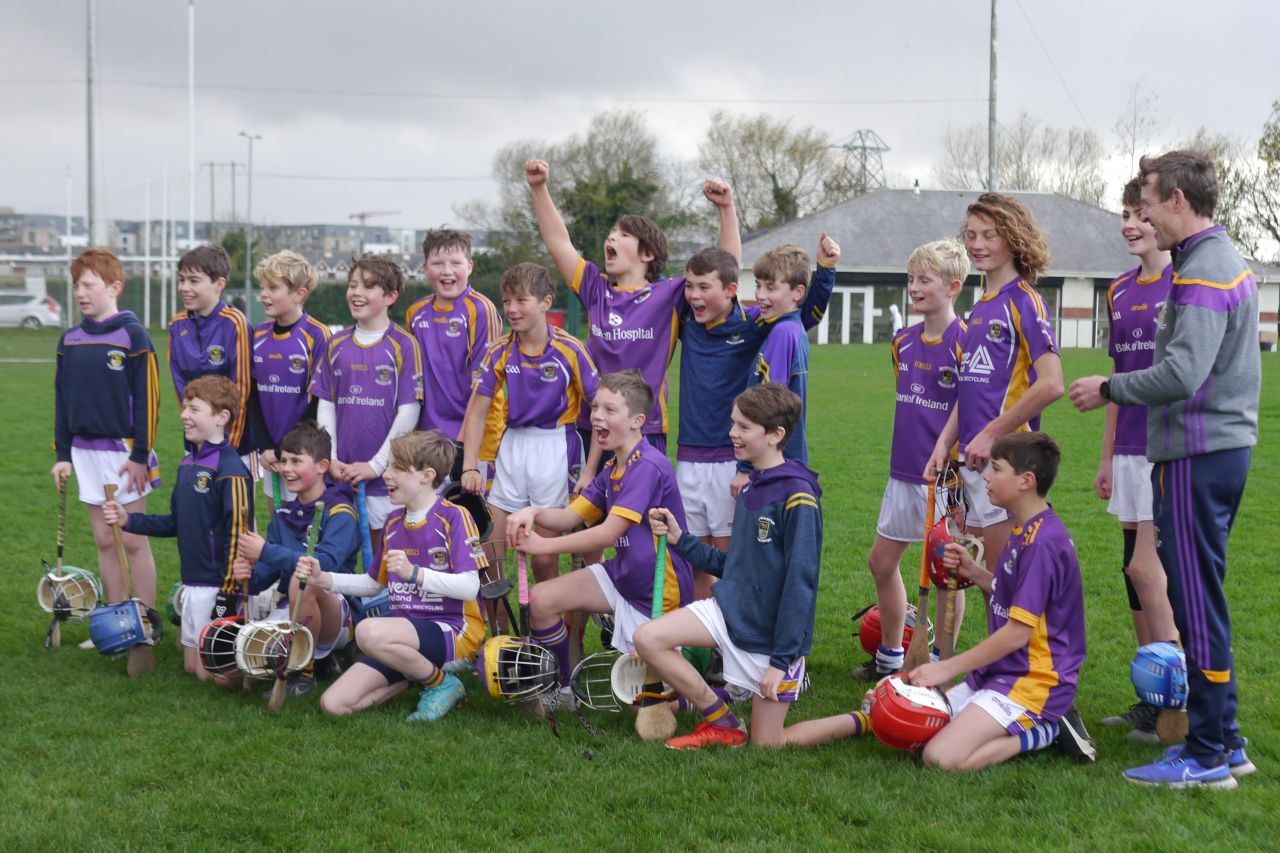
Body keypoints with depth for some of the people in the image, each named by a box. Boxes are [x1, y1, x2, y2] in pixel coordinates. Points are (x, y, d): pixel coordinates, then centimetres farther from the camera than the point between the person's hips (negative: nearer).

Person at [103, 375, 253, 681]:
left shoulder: (230, 471, -18)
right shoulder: (187, 464, 10)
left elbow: (237, 535, -19)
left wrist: (228, 598, -20)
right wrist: (128, 520, 8)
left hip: (218, 586, -9)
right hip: (192, 583, 9)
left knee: (209, 672, -3)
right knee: (191, 664, 16)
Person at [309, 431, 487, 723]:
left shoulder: (454, 517, -8)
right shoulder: (394, 521, 15)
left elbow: (470, 587, -19)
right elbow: (375, 583, 25)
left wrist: (414, 573, -30)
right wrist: (322, 579, 12)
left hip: (452, 630, -7)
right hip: (405, 629, 7)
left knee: (369, 631, -36)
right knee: (333, 703, -9)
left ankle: (442, 683, -10)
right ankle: (416, 671, 10)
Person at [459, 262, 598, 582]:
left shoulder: (569, 350, -13)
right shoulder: (501, 351, -2)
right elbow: (477, 411, 2)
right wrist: (469, 467, -6)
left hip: (555, 447, -4)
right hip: (513, 445, 4)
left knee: (544, 557, 1)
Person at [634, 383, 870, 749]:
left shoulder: (797, 497, -18)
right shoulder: (750, 488, 8)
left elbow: (800, 583, -19)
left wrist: (782, 659, -20)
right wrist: (680, 540, 6)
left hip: (772, 632, -7)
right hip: (732, 608, 7)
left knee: (765, 744, 0)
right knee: (647, 639, -13)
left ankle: (863, 721, 22)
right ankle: (722, 723, 3)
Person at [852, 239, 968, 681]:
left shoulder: (964, 342, -13)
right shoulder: (903, 342, 8)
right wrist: (905, 454, 16)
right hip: (904, 472, 8)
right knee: (881, 561, 12)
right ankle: (890, 656, 27)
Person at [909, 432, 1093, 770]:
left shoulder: (1042, 543, -21)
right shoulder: (1026, 532, 11)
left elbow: (1018, 632, -21)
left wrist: (949, 667, -14)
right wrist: (973, 572, 3)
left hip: (1034, 682, -10)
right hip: (1003, 672, 10)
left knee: (942, 756, -23)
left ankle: (1047, 731, -5)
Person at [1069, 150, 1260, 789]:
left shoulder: (1203, 272, -16)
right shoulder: (1228, 262, 17)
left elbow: (1183, 373, -25)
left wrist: (1109, 389, -12)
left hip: (1201, 454, -10)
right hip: (1224, 443, 10)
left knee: (1197, 602, -4)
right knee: (1201, 598, 15)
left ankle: (1207, 756, 2)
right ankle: (1225, 742, 22)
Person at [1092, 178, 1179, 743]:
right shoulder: (1119, 292, 13)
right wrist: (1106, 456, 17)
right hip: (1129, 448, 7)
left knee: (1145, 566, -11)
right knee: (1138, 570, 8)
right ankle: (1152, 700, 17)